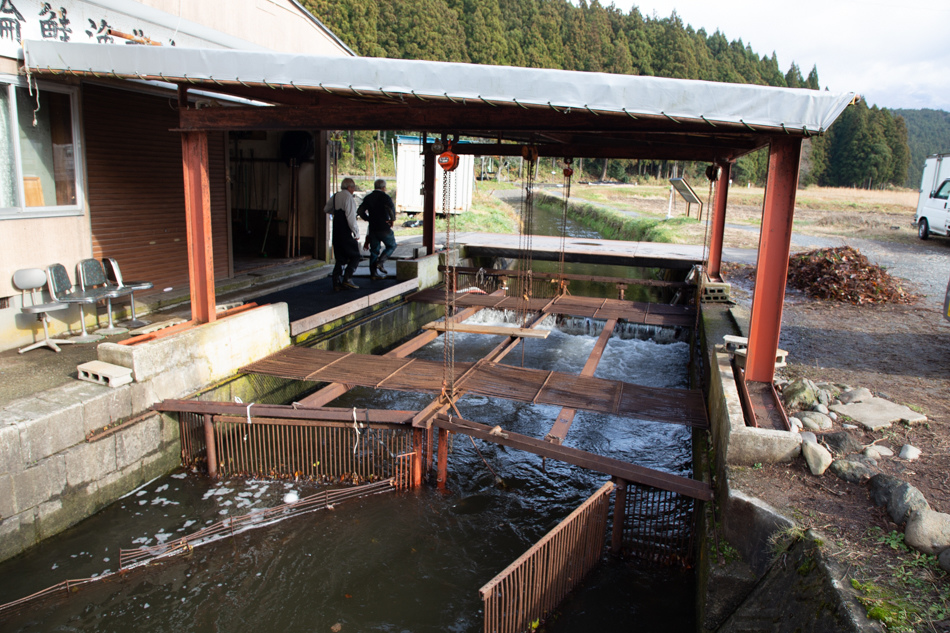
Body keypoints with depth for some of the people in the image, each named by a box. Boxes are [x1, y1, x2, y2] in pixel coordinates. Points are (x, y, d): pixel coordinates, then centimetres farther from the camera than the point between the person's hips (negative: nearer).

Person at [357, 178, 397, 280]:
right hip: (384, 228, -5)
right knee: (391, 246, 15)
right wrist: (392, 219, -14)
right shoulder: (385, 197, -9)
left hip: (372, 228, 5)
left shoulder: (368, 198, 8)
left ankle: (373, 273, 10)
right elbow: (391, 207, -27)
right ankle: (380, 262, -4)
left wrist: (368, 219, 15)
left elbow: (360, 211, 6)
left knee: (374, 250, 11)